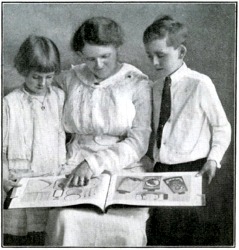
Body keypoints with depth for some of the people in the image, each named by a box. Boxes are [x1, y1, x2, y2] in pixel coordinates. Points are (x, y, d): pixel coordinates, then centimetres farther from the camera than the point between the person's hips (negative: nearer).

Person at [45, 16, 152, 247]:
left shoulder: (137, 83, 0)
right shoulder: (70, 81, 8)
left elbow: (138, 143, -7)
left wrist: (94, 163, -18)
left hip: (123, 167, -1)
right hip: (76, 166, 2)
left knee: (126, 224, -29)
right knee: (66, 219, -28)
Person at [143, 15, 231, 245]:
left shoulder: (199, 84, -11)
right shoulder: (156, 88, 7)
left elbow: (222, 127, -4)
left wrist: (213, 160, -13)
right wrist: (153, 158, 3)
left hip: (192, 170, -5)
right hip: (160, 170, 5)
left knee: (188, 235, 4)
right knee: (159, 235, 10)